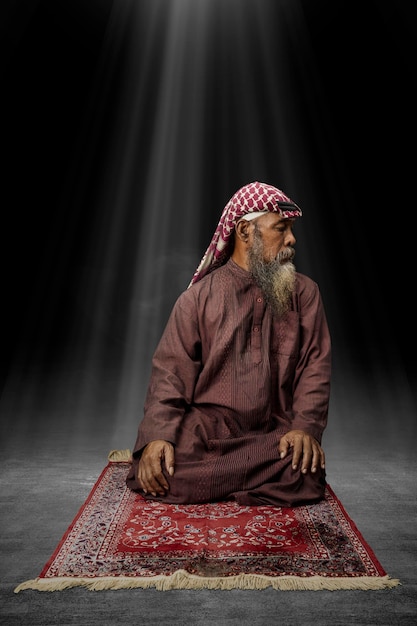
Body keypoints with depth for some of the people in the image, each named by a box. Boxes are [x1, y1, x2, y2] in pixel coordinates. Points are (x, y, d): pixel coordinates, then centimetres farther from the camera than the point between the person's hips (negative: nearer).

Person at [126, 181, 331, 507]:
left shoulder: (304, 292, 5)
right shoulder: (199, 295, -1)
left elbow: (315, 363, 0)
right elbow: (171, 370, -4)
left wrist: (306, 427, -14)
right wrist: (158, 434, -18)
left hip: (273, 433, 3)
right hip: (204, 427, -2)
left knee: (307, 476, -26)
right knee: (155, 472, -24)